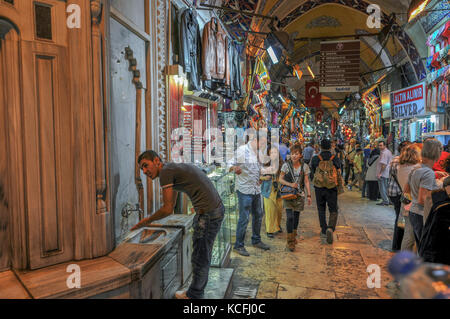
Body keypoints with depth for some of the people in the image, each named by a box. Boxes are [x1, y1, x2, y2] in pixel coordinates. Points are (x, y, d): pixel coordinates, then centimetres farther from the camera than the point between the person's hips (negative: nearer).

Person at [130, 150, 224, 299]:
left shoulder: (165, 171, -10)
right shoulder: (175, 168, 18)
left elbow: (168, 209, -11)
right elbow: (171, 206, 27)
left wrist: (148, 220, 5)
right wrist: (150, 219, 32)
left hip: (208, 214, -10)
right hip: (217, 208, 10)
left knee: (200, 258, 6)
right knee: (203, 254, 22)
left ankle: (194, 295, 23)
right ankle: (196, 291, 37)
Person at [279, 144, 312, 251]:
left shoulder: (304, 166, 1)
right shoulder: (286, 165, -5)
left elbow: (306, 182, 6)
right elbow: (280, 179, -1)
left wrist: (309, 195, 2)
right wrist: (290, 184, -16)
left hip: (299, 194, 3)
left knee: (296, 216, 13)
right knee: (290, 217, -12)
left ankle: (294, 236, 36)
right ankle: (290, 241, -3)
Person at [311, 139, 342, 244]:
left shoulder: (315, 159, -5)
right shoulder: (336, 159, -5)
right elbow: (338, 171, 9)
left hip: (319, 187, 1)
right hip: (332, 188, -1)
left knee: (321, 209, 15)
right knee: (333, 211, 9)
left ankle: (324, 232, 19)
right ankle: (330, 228, -14)